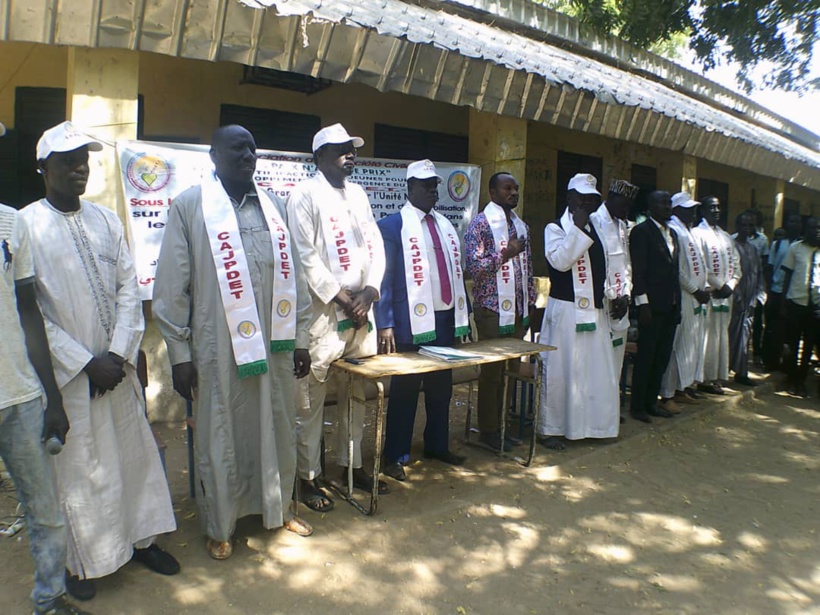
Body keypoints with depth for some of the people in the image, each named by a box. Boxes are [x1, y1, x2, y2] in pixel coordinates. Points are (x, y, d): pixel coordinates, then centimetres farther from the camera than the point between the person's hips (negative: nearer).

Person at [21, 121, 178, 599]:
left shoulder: (106, 219, 6)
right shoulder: (26, 226, -8)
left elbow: (129, 289, 4)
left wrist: (118, 354, -7)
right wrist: (87, 363, -13)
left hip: (118, 366, 4)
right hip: (67, 373, -4)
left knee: (136, 451, 13)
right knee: (78, 465, 8)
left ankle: (141, 538, 32)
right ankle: (83, 560, 29)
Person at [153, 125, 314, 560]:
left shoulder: (271, 206, 11)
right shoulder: (190, 206, -3)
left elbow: (292, 276, 12)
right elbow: (171, 287, -4)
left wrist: (299, 338, 10)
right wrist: (179, 353, -6)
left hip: (273, 344, 4)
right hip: (219, 349, -4)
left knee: (278, 431, 15)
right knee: (220, 440, 9)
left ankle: (278, 508, 37)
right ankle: (219, 527, 31)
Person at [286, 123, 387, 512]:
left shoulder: (358, 194, 16)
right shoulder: (305, 195, -4)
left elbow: (376, 247, 11)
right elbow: (307, 257, -11)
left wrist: (367, 293, -4)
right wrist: (342, 299, -12)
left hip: (360, 310, 7)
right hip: (321, 312, -6)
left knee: (357, 395, 13)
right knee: (311, 401, 1)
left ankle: (352, 465, 28)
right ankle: (308, 477, 14)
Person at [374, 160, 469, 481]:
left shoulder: (446, 225, 14)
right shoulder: (391, 225, -5)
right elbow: (383, 277, -10)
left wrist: (463, 312, 14)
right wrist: (385, 325, -15)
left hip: (446, 320, 6)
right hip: (412, 323, -6)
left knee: (441, 388, 15)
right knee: (405, 390, 4)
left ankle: (437, 446, 32)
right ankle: (395, 456, 17)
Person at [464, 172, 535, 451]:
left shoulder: (521, 225, 14)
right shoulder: (480, 224, -7)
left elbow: (527, 268, 17)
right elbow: (472, 266, -15)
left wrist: (531, 303, 14)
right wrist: (506, 254, -21)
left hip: (517, 308, 7)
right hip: (492, 309, -7)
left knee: (510, 368, 12)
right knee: (491, 370, 1)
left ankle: (502, 424, 24)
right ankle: (488, 430, 13)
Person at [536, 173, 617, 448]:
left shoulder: (595, 229, 16)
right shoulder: (556, 228, -5)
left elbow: (603, 268, 21)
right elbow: (559, 261, -23)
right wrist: (578, 228, -19)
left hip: (595, 311, 7)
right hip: (566, 311, -7)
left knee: (597, 371, 10)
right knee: (558, 371, -1)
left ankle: (591, 424, 25)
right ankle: (548, 429, 11)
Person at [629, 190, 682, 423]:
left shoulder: (672, 234, 17)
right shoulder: (641, 231, -7)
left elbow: (675, 270, 17)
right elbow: (638, 271, -13)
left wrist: (677, 303, 12)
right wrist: (643, 304, -17)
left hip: (671, 306, 8)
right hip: (652, 305, -8)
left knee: (662, 356, 12)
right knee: (645, 356, -1)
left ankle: (651, 401, 23)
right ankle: (637, 405, 10)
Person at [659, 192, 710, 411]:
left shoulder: (688, 231, 18)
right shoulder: (673, 231, -13)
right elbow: (676, 270, -18)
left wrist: (704, 289, 9)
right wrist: (696, 291, -12)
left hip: (696, 299, 10)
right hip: (682, 299, -10)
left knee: (692, 344, 14)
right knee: (677, 347, -6)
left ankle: (681, 388, 25)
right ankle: (667, 395, 1)